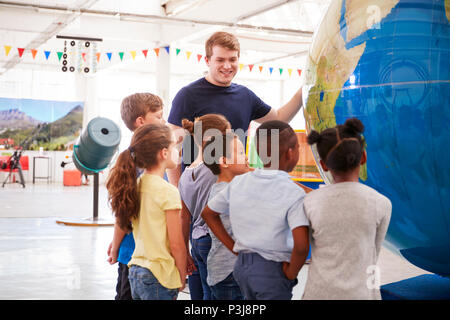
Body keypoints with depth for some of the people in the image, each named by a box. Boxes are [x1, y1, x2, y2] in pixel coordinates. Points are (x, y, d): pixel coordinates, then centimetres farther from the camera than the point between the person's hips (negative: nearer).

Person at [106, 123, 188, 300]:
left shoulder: (135, 185, 5)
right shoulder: (168, 191, -15)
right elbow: (176, 244, -13)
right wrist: (182, 278, -2)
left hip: (135, 272, 7)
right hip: (159, 278, -7)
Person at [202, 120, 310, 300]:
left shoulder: (238, 182, 0)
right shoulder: (294, 193, -17)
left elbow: (208, 213, 12)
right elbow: (301, 246, -29)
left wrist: (234, 248, 12)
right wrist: (291, 273, -11)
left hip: (242, 265, 6)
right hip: (273, 271, -6)